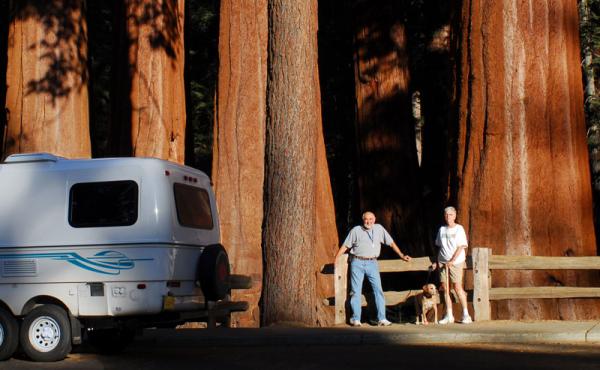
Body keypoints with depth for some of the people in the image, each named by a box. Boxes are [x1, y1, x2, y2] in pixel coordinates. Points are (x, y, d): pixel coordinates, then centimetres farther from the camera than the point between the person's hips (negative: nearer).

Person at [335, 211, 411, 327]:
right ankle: (356, 319, 6)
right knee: (356, 291, -1)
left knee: (378, 290, -5)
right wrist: (335, 260, -1)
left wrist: (402, 256, 13)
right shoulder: (356, 230, 3)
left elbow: (391, 243, 14)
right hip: (357, 263, -2)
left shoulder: (379, 229, 8)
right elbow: (345, 246, 5)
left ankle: (382, 319, -3)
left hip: (372, 263, 2)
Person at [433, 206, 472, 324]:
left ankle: (466, 314, -3)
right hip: (443, 262, 5)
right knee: (445, 288, 1)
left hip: (456, 262, -5)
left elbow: (461, 247, -8)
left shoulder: (459, 229, -2)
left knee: (457, 287, -9)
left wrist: (452, 261, -14)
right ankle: (449, 315, 5)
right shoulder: (442, 229, 12)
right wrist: (438, 261, 9)